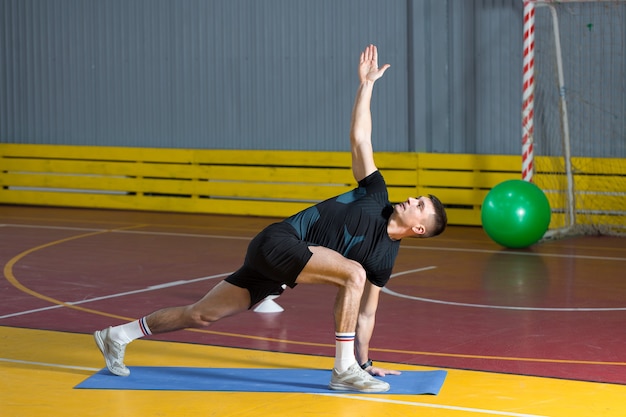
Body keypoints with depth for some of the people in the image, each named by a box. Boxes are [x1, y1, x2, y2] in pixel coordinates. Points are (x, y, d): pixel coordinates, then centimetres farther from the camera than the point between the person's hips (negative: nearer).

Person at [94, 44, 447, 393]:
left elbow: (366, 312, 15)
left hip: (277, 262, 6)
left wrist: (365, 360, 14)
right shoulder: (376, 197, -2)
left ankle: (119, 335, 21)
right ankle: (344, 371, -20)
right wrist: (367, 84, 0)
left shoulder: (384, 258, 8)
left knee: (203, 315, 7)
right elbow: (359, 137, 1)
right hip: (279, 242, -6)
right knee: (353, 273, -25)